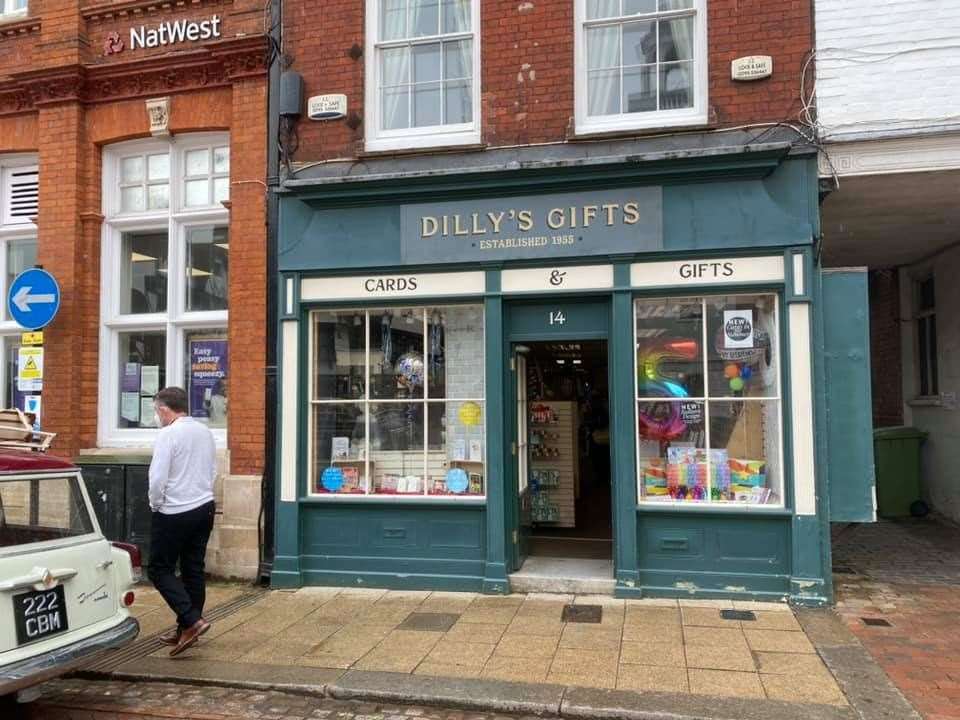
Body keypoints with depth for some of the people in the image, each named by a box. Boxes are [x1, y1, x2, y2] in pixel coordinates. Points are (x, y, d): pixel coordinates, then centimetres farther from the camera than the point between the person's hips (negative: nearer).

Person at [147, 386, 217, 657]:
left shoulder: (168, 434, -14)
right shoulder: (205, 432, 7)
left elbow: (158, 477, -17)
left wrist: (156, 504, -1)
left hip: (175, 513, -7)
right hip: (205, 507, 7)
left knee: (160, 569, 3)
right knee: (194, 570, 11)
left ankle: (192, 620, -9)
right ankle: (186, 630, 20)